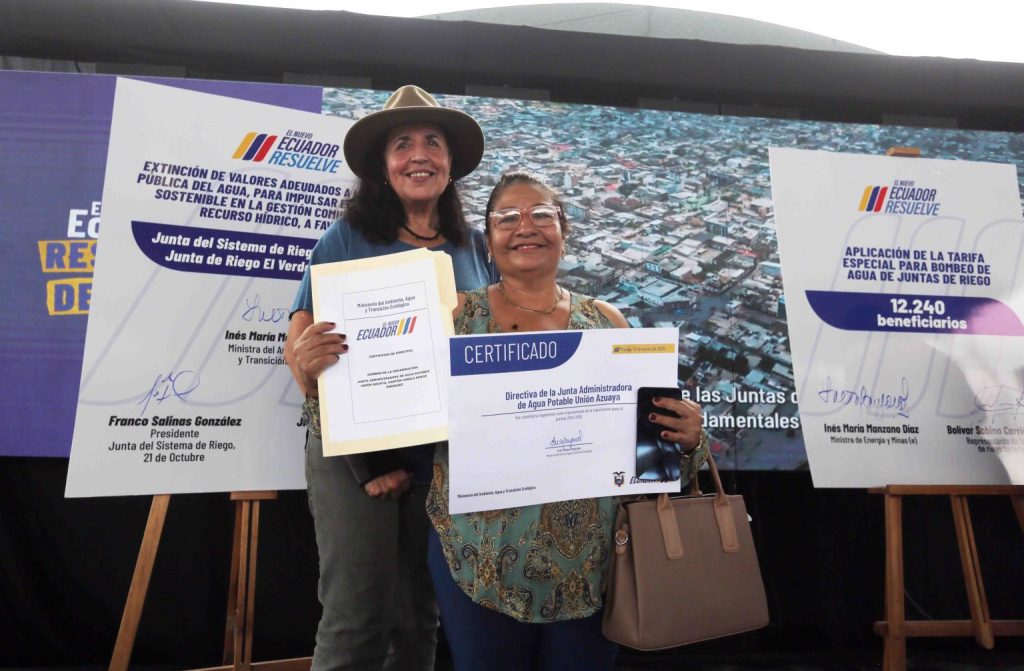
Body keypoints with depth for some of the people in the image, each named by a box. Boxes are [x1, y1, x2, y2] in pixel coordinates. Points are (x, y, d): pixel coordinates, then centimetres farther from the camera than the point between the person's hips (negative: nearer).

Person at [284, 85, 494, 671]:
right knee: (356, 621, 1)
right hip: (354, 447, -3)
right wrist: (305, 362, -26)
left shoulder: (475, 247, 5)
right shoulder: (346, 238, -4)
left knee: (420, 618, 16)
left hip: (447, 453, 4)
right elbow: (299, 335, -6)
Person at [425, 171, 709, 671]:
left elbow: (647, 429, 9)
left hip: (589, 558, 2)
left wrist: (687, 438, -11)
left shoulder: (606, 321, 5)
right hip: (481, 557, -1)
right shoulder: (457, 316, -1)